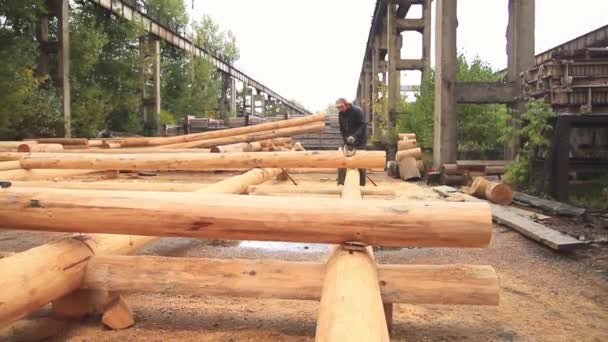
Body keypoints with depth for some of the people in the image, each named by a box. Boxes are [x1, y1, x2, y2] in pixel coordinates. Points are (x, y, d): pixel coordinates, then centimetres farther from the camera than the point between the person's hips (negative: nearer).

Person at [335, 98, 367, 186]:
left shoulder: (357, 111, -17)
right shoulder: (341, 114, 1)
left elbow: (363, 125, -23)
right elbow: (342, 129, 7)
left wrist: (354, 136, -36)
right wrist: (345, 139, -6)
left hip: (360, 141, -5)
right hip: (348, 141, 5)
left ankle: (361, 183, 8)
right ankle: (341, 182, 6)